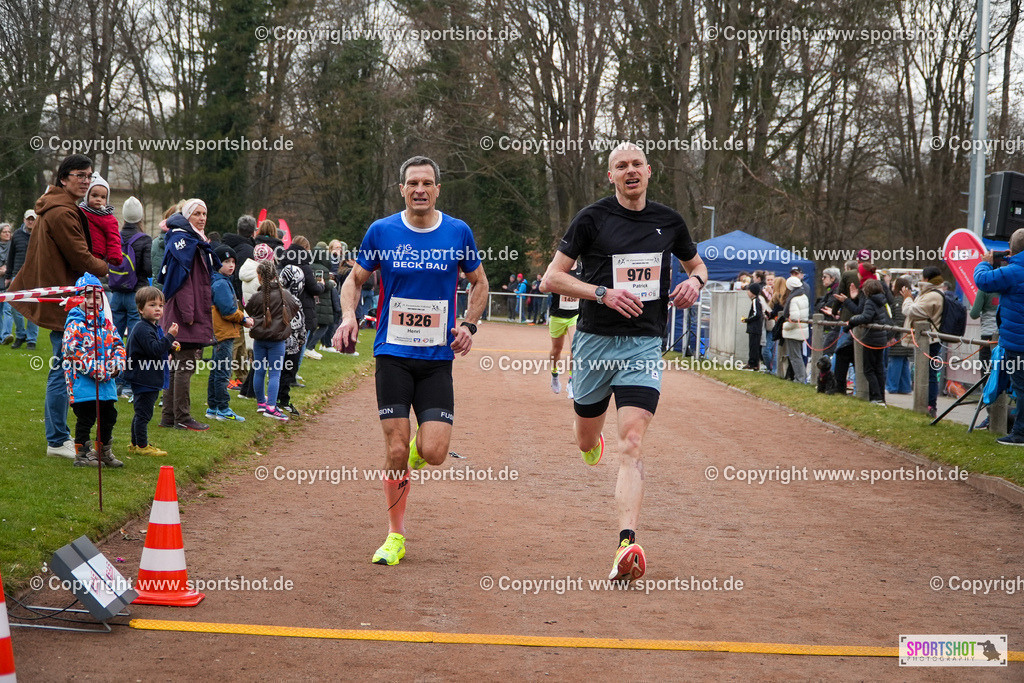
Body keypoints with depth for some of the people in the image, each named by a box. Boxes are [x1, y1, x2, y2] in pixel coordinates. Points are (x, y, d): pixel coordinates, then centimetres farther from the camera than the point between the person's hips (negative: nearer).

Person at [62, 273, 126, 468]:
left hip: (106, 381, 7)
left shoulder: (106, 322, 10)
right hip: (83, 381, -7)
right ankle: (81, 454, 8)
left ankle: (104, 452, 28)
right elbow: (75, 353, -19)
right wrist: (98, 371, -20)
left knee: (109, 415, 13)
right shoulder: (75, 325, -11)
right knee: (86, 417, -3)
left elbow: (117, 344, 14)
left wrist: (116, 364, -5)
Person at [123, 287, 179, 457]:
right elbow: (154, 350, -27)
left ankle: (136, 444, 27)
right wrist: (170, 336, -29)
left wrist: (170, 347, 9)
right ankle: (142, 446, 2)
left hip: (151, 380, 11)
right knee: (143, 412, -4)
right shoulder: (143, 329, -18)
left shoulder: (155, 327, 15)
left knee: (141, 413, 18)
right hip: (144, 379, -11)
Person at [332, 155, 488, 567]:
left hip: (438, 357, 1)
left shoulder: (458, 232, 2)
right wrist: (348, 315, -6)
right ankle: (396, 536, 11)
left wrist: (469, 325, 1)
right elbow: (355, 278, 12)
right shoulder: (382, 232, 0)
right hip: (393, 354, 0)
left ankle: (419, 447, 27)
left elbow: (479, 283, 16)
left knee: (433, 452, -11)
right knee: (395, 450, -5)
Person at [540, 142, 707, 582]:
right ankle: (592, 442, 57)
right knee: (586, 439, 16)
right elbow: (551, 278, -4)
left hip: (644, 345, 0)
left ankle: (626, 545, -24)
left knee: (632, 442, -16)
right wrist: (603, 292, -17)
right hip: (595, 342, 0)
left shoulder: (668, 221, 7)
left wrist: (694, 281, 0)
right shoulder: (592, 219, -3)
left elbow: (696, 264, 24)